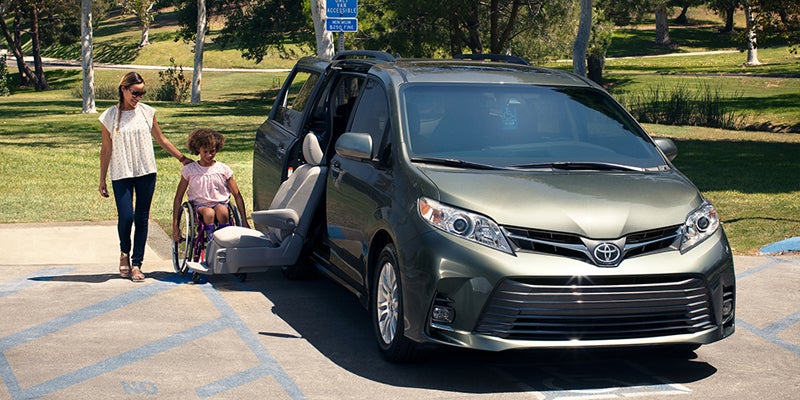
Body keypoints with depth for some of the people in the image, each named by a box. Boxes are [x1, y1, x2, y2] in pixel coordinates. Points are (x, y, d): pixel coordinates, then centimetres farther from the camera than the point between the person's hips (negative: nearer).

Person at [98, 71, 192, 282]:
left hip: (146, 172, 2)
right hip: (121, 174, -2)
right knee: (126, 216, -11)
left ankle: (136, 264, 9)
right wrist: (102, 180, 6)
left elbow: (161, 140, 14)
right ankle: (124, 252, 17)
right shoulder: (109, 116, 0)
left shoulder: (147, 112, 5)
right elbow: (106, 149, 5)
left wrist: (182, 158, 12)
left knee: (142, 218, 2)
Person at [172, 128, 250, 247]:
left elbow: (237, 195, 5)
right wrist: (175, 225, -3)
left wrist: (244, 221, -3)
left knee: (222, 211, -36)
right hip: (200, 205, -1)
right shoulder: (189, 170, 1)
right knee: (209, 213, -36)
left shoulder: (223, 169, 3)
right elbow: (178, 197, 4)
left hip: (220, 203, 1)